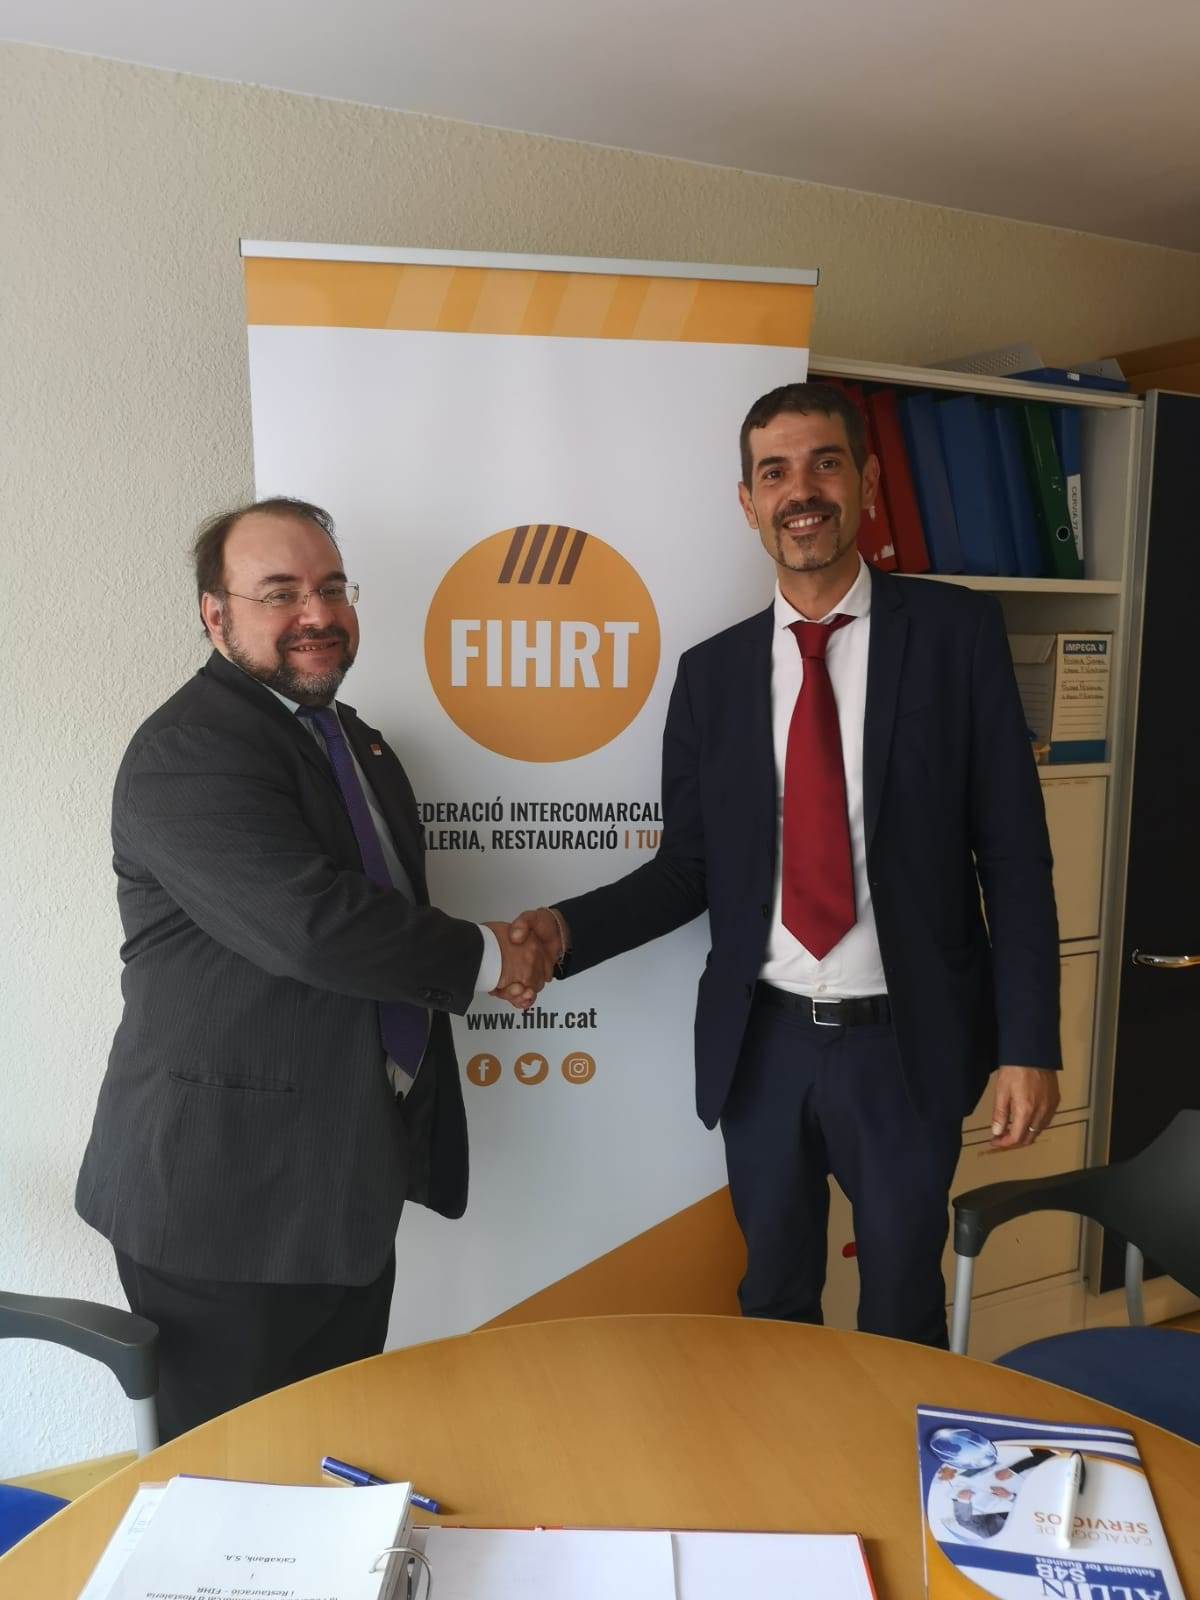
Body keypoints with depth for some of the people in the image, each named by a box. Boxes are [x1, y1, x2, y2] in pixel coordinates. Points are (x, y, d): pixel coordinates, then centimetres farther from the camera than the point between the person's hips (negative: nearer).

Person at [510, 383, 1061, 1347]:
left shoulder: (957, 632, -5)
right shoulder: (711, 672, 1)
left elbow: (1015, 852, -5)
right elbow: (687, 868, 3)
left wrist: (1029, 1043, -7)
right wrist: (564, 929, -12)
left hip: (908, 1043, -2)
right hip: (762, 1042, 2)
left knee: (903, 1306, 17)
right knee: (774, 1297, 20)